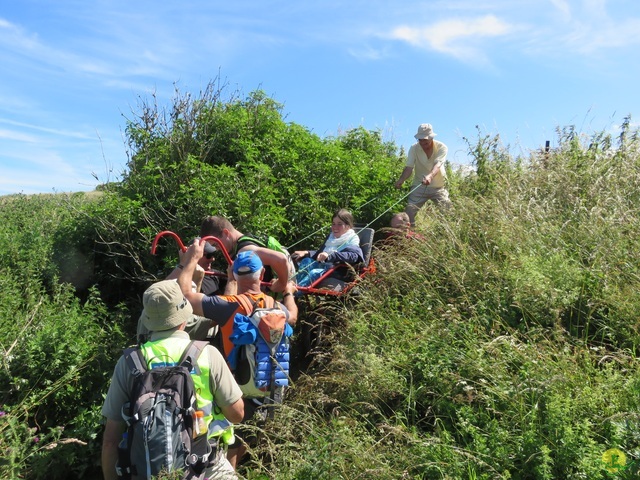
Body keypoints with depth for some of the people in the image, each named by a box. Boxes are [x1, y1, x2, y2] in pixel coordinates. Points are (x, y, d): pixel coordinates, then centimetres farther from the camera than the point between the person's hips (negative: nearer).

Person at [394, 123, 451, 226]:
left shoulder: (441, 147, -14)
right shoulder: (414, 148, -9)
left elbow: (438, 165, -30)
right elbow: (409, 167, -15)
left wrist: (430, 176, -52)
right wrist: (401, 180, -36)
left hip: (438, 187, -1)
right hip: (419, 186, 1)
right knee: (409, 212, -9)